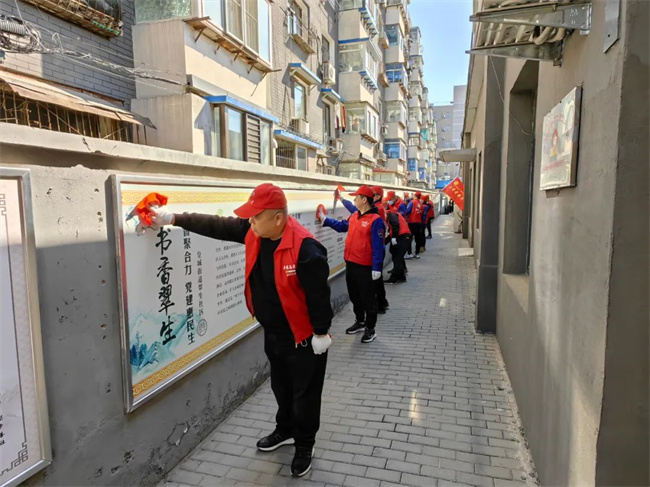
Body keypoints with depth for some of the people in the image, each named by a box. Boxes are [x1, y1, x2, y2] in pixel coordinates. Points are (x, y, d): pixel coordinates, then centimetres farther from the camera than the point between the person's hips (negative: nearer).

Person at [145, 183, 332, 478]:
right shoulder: (254, 233, -6)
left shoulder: (304, 247, -30)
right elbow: (216, 226, 0)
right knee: (281, 387, 26)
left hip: (302, 337, -7)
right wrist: (173, 218, 0)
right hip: (272, 333, 8)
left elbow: (318, 294, -24)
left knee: (304, 393, 12)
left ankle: (304, 445, 33)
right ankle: (285, 431, 48)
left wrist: (321, 333, -18)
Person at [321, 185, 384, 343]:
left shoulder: (375, 220, -17)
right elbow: (342, 226, 26)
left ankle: (370, 328, 19)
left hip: (365, 267, -8)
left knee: (368, 298, 5)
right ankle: (359, 322, 37)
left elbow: (378, 246, -20)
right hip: (350, 264, 8)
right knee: (354, 296, 20)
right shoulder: (354, 216, 7)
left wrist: (377, 267, -22)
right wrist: (326, 220, 21)